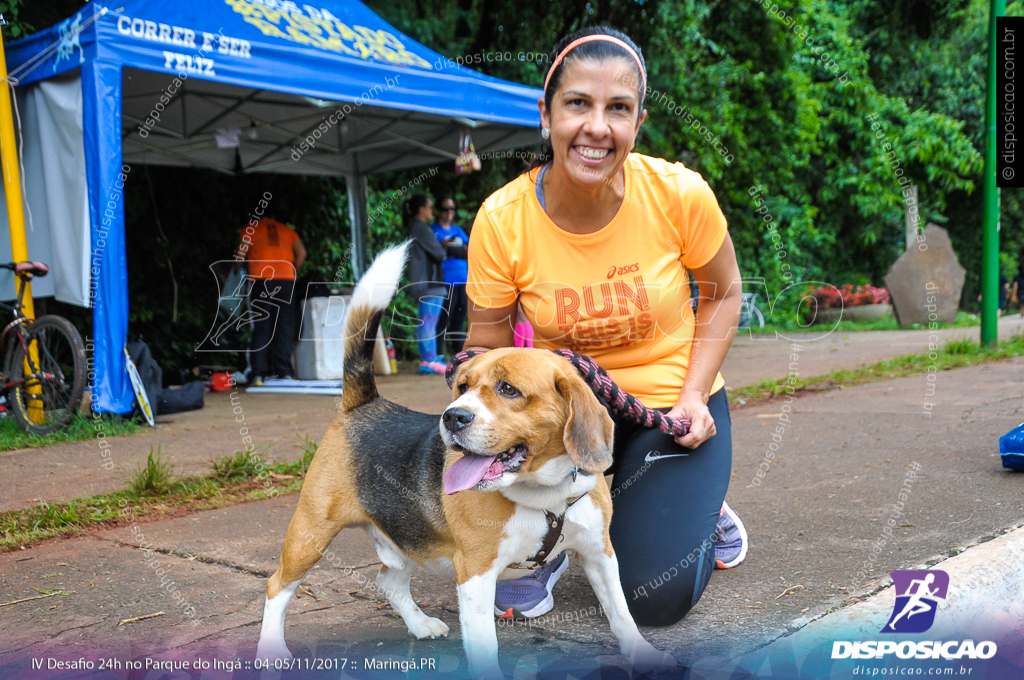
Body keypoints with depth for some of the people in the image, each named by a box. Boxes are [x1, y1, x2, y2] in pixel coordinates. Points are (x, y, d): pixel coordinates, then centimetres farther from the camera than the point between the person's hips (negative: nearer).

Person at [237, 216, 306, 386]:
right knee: (284, 327, 5)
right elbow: (301, 252, 7)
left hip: (262, 280, -1)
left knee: (261, 328, -1)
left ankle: (258, 374, -7)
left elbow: (241, 252, 0)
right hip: (286, 280, 1)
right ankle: (284, 373, 2)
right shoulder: (286, 229, 21)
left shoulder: (250, 229, 15)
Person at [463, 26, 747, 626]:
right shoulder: (502, 220, -20)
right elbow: (487, 347, -10)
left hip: (674, 403, -1)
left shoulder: (679, 193, -20)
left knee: (657, 598, -13)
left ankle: (698, 507, 24)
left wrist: (693, 396, -15)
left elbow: (723, 293, -2)